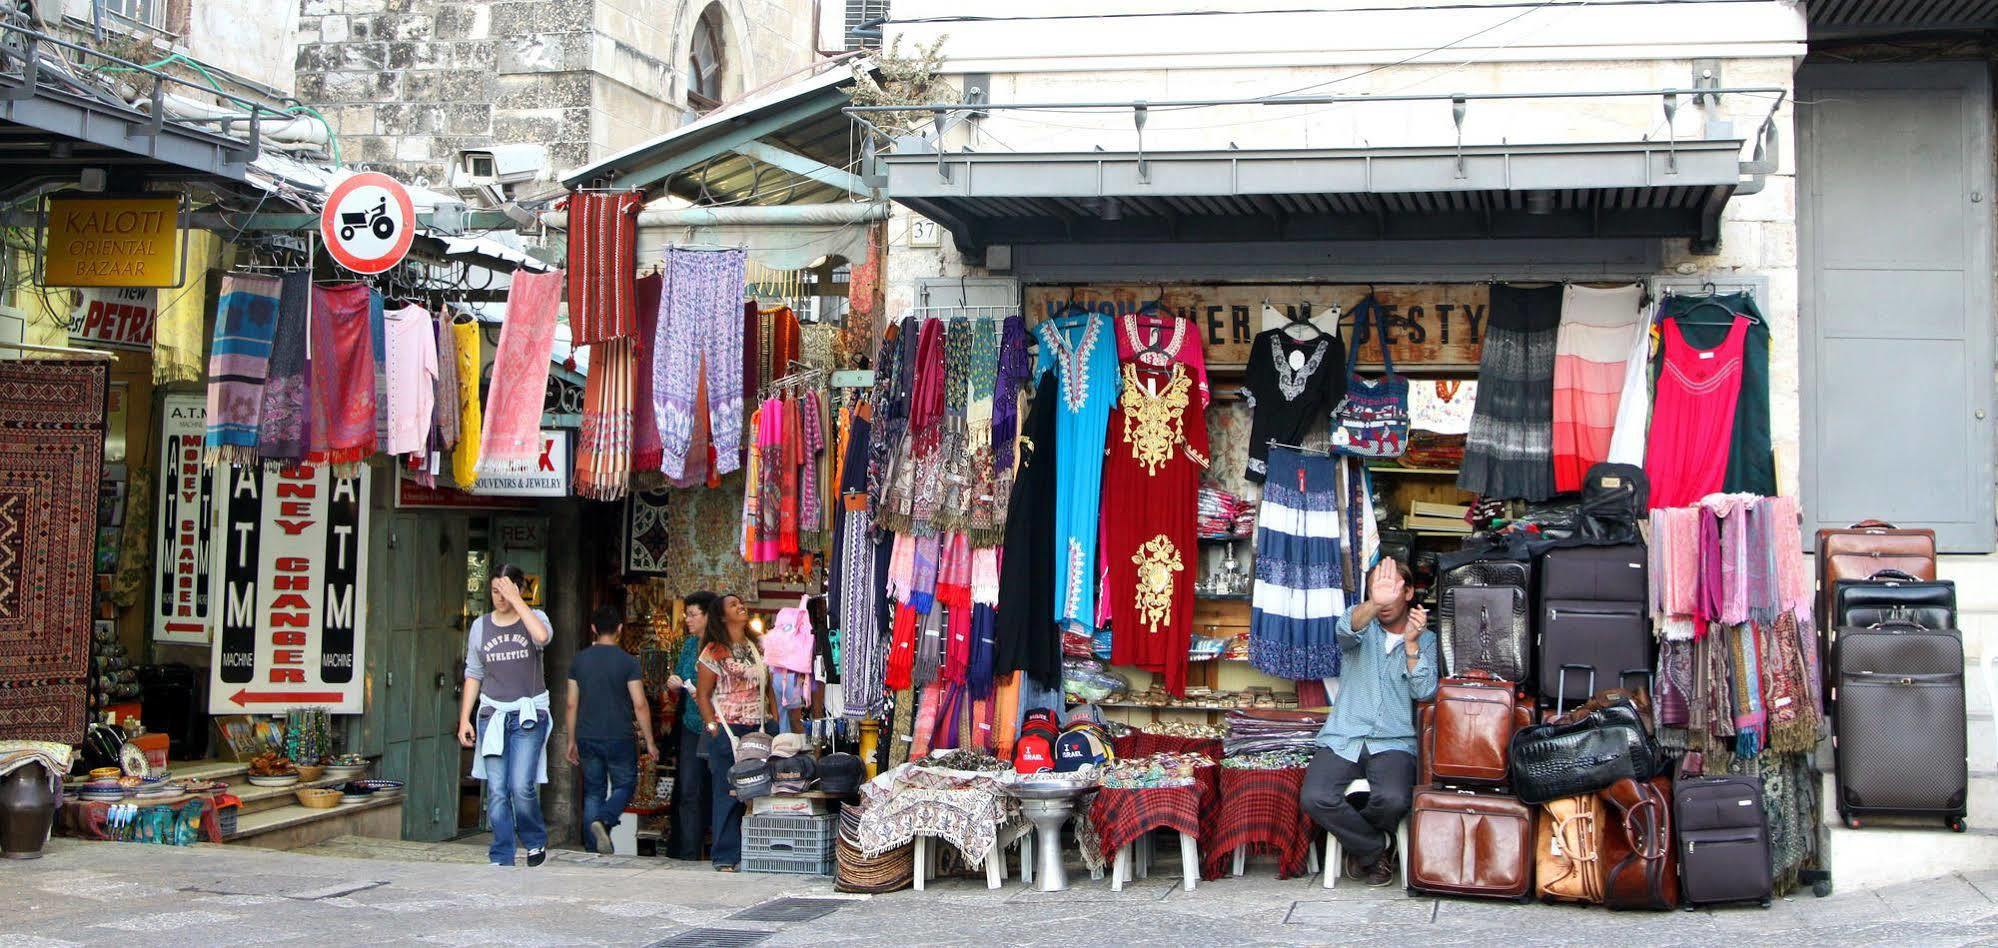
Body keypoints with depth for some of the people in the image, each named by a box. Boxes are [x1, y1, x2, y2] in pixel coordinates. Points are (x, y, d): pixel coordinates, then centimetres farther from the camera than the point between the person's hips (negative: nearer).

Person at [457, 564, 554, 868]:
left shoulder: (533, 618, 1)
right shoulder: (481, 626, 10)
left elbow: (542, 636, -25)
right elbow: (473, 675, 14)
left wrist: (516, 601, -19)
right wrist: (464, 719, 9)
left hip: (528, 714, -3)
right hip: (492, 714, 3)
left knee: (522, 786, -12)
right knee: (496, 791, -2)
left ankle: (536, 841, 14)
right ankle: (502, 859, 4)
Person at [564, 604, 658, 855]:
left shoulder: (579, 660, 4)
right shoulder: (627, 661, -7)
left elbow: (571, 705, 6)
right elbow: (640, 705, -9)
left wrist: (572, 741, 15)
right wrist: (649, 742, -1)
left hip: (587, 738, 3)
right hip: (619, 738, -3)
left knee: (593, 792, 11)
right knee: (624, 785, 11)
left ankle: (593, 849, 8)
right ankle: (603, 820, -17)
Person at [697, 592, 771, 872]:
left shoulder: (757, 647, 16)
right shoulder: (715, 650, 0)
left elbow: (768, 688, 19)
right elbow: (704, 695, -1)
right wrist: (713, 728, -9)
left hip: (757, 730, 5)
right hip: (727, 730, -5)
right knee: (727, 793, -4)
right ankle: (725, 856, 0)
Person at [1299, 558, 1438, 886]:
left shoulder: (1425, 640, 13)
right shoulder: (1364, 629, 9)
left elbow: (1424, 692, -3)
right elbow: (1348, 628, -19)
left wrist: (1411, 642, -13)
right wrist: (1375, 603, -41)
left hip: (1394, 743, 0)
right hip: (1343, 739, 0)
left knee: (1393, 799, -32)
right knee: (1315, 798, -27)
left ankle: (1358, 842, 4)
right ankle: (1377, 847, -1)